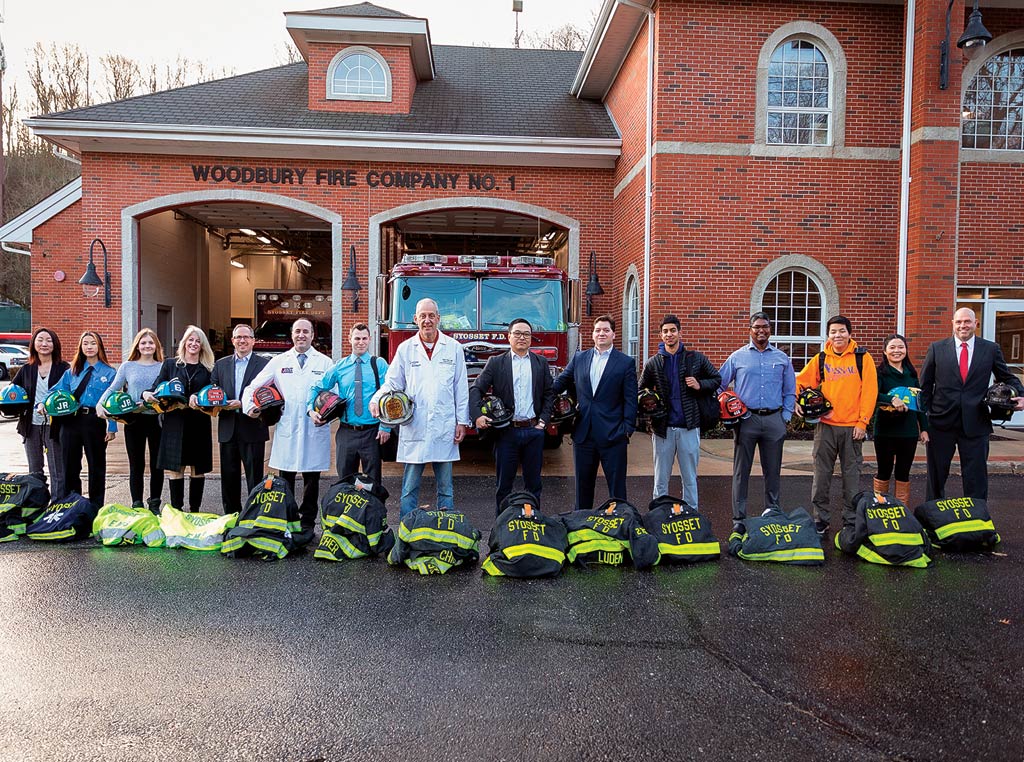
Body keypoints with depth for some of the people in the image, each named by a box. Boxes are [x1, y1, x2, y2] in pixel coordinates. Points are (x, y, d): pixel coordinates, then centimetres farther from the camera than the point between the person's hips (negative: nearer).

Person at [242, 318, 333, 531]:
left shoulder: (325, 363, 6)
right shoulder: (278, 361, 11)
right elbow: (253, 387, 14)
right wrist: (249, 406, -2)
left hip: (315, 429, -1)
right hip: (286, 429, 1)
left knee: (311, 479, 6)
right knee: (285, 480, 7)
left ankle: (308, 522, 16)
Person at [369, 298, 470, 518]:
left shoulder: (453, 348, 7)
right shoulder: (405, 348, 8)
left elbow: (461, 388, 7)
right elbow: (392, 383, 8)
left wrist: (462, 422, 3)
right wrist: (377, 399, -12)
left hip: (445, 427, 0)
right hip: (414, 426, 0)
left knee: (445, 485, 8)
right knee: (410, 486, 5)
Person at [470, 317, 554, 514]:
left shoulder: (541, 363, 10)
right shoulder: (496, 363, 3)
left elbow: (549, 394, 12)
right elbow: (476, 389, -3)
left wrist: (543, 420, 1)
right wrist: (478, 415, -17)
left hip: (534, 431, 2)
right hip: (506, 431, -2)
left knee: (533, 483, 9)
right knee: (504, 483, 6)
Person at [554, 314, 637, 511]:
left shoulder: (626, 362, 0)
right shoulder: (579, 358, 9)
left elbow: (630, 399, -3)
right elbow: (559, 383, 14)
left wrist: (628, 429, -9)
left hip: (613, 435, -3)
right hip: (583, 434, 3)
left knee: (616, 486, 3)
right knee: (583, 484, 14)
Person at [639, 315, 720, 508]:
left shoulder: (696, 359, 4)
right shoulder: (652, 363, 5)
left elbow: (717, 379, 11)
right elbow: (641, 391, 12)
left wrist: (700, 385, -7)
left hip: (689, 427, 0)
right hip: (663, 428, 1)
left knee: (690, 479, 8)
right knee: (661, 480, 8)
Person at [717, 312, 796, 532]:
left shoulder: (782, 358, 10)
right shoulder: (737, 357, 5)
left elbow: (790, 391, 15)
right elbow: (719, 386, 8)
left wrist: (785, 416, 6)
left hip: (774, 420, 2)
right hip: (746, 420, -1)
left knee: (773, 471, 9)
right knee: (741, 471, 1)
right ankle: (739, 518, 7)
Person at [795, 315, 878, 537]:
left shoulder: (862, 358, 0)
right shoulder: (820, 359, 6)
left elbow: (870, 391, -3)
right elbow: (800, 382, 13)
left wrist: (862, 422, -8)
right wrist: (797, 401, -6)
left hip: (853, 427, -2)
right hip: (825, 425, 2)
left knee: (852, 475, 6)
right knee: (821, 474, 5)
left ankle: (851, 521, 17)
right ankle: (820, 520, 15)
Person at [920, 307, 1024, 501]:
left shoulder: (991, 349, 4)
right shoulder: (937, 348, 2)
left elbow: (1007, 377, 12)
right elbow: (925, 385, 5)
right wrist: (925, 415, 1)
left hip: (975, 424, 0)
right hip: (941, 423, 0)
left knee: (976, 478, 5)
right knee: (936, 475, 12)